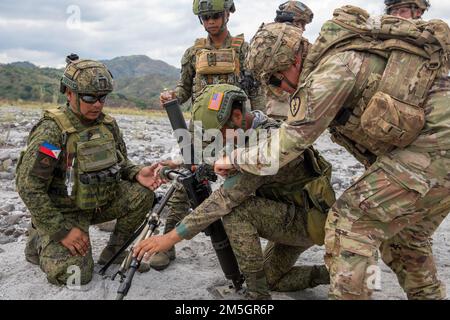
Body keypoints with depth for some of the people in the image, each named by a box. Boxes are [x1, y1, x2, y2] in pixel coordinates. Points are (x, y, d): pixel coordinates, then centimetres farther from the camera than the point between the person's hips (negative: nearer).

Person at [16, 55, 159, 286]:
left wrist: (137, 173, -13)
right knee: (75, 276, -17)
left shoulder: (108, 124, -2)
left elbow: (120, 163, 11)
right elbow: (28, 187, -22)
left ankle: (113, 252, 5)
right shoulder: (51, 131, -22)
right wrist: (62, 230, -23)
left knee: (141, 194, -16)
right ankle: (39, 241, 13)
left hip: (101, 202, 6)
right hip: (63, 211, -5)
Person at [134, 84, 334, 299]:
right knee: (272, 279, 19)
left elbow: (226, 198, -36)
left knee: (236, 210, -29)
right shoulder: (247, 134, -1)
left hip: (310, 218, -10)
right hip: (290, 216, 10)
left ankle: (257, 293, -16)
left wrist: (172, 236, -35)